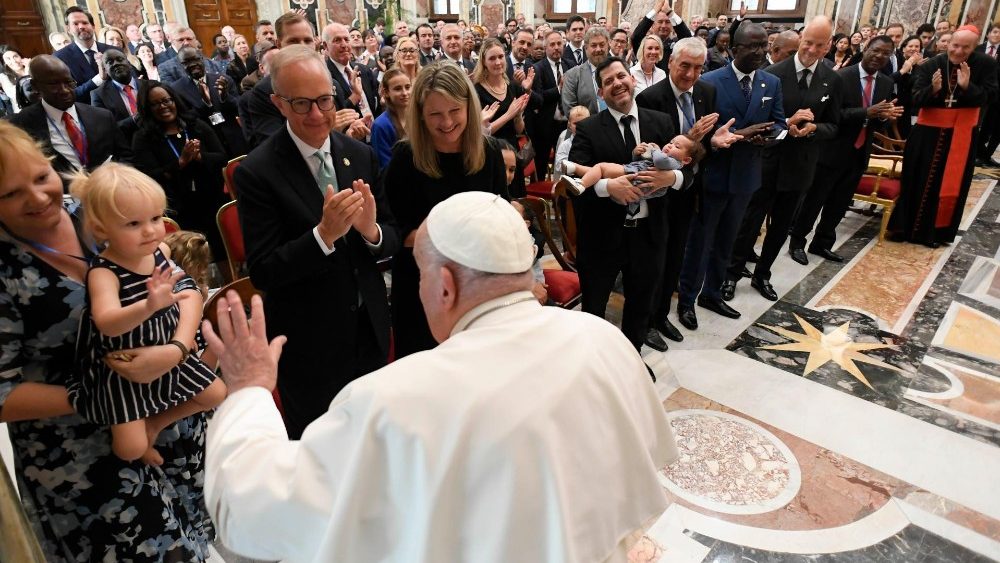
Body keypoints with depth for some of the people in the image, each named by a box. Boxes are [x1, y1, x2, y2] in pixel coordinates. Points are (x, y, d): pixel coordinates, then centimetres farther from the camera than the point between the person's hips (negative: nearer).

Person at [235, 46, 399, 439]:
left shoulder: (361, 155, -2)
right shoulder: (257, 172, -15)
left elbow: (392, 240, 2)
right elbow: (262, 273, -16)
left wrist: (371, 230, -22)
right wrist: (324, 233, -31)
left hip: (370, 330, 4)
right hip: (309, 346, -4)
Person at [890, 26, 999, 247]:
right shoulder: (930, 66, -7)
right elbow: (916, 100, -10)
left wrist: (967, 86, -25)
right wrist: (932, 89, -30)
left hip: (962, 133, 1)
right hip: (929, 131, -1)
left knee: (951, 185, 6)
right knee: (918, 181, 6)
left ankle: (935, 231, 18)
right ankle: (907, 226, 17)